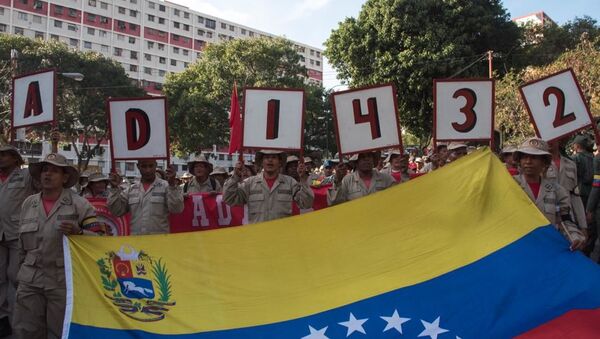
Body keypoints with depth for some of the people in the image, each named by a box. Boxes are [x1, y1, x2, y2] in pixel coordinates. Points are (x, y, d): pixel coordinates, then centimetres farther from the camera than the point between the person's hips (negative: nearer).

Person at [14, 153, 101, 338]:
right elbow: (22, 240, 21)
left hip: (64, 280, -4)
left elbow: (99, 236, -6)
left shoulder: (79, 204, -4)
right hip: (30, 279, 4)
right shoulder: (28, 203, 11)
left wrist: (78, 233, -24)